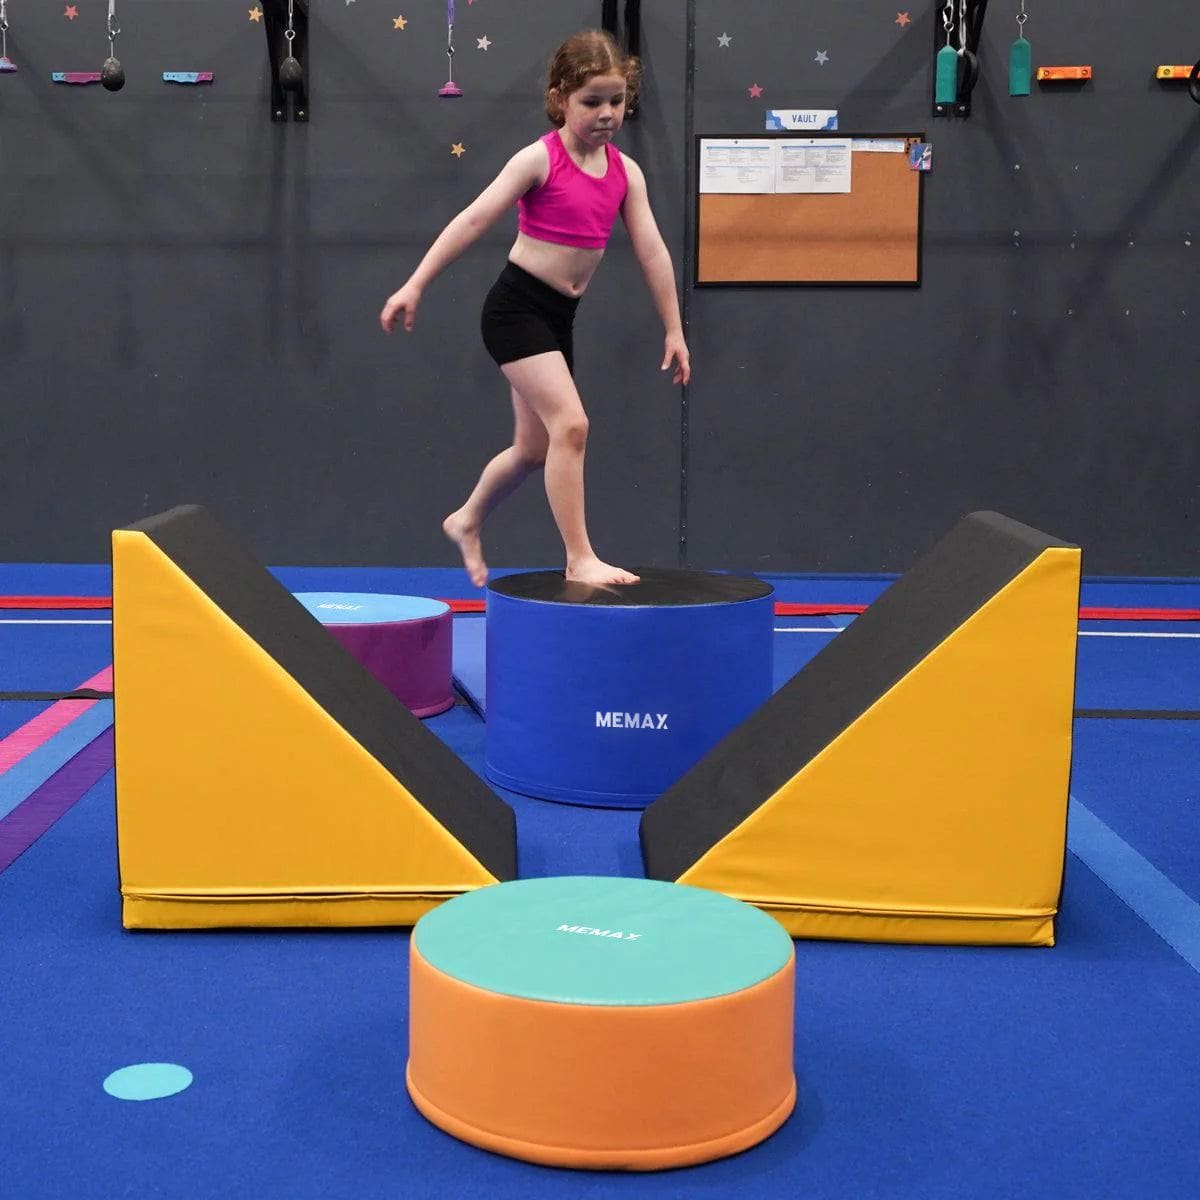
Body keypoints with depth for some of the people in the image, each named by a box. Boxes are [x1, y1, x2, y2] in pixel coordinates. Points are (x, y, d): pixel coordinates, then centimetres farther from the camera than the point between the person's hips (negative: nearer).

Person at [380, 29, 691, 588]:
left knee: (534, 448, 16)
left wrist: (674, 329, 5)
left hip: (559, 316, 7)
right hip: (517, 305, -7)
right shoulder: (539, 159, -11)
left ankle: (467, 520, 39)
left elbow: (652, 251, 5)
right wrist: (415, 285, -17)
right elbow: (475, 219, -14)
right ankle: (580, 557, -11)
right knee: (571, 425, -18)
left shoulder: (625, 171, 4)